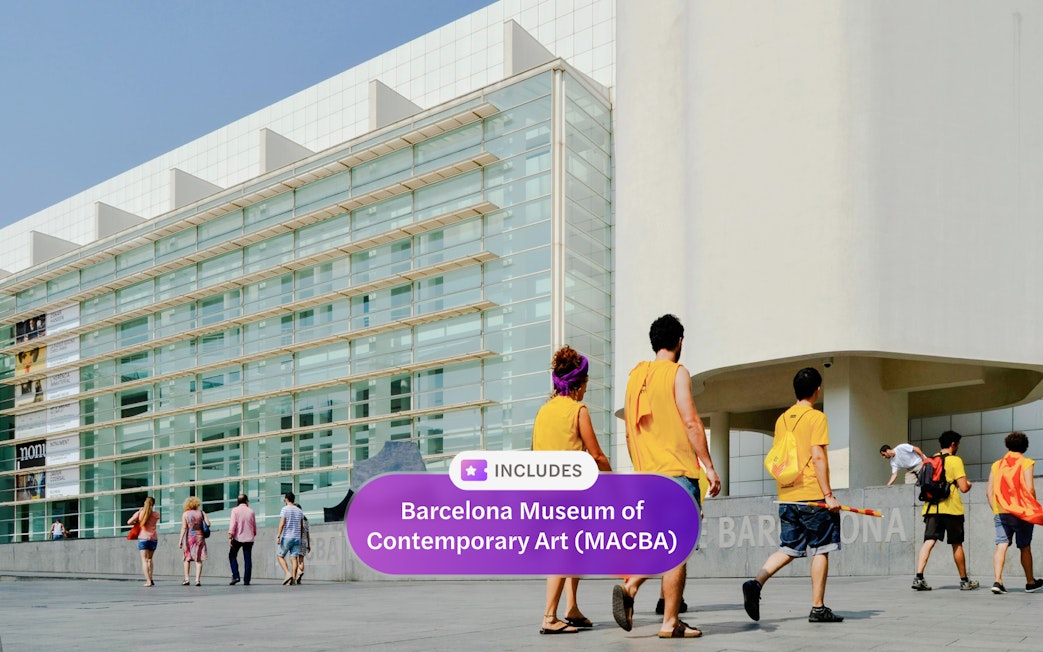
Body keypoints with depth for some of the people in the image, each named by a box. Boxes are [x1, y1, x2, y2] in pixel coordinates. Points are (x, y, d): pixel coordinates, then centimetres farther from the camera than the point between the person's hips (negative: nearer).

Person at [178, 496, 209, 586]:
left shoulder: (185, 514, -1)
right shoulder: (201, 512, 3)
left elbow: (184, 528, -8)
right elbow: (208, 523, -5)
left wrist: (180, 540, -8)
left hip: (189, 538, -1)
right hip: (200, 537, 1)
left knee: (187, 558, 14)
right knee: (199, 560, 2)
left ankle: (186, 579, 9)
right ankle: (197, 580, -5)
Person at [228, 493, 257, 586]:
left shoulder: (235, 510, -3)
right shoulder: (251, 511, 5)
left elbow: (232, 524, -10)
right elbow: (254, 527, 10)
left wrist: (230, 537, -9)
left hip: (237, 538, -2)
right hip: (249, 539, 2)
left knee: (232, 556, 13)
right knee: (247, 559, 5)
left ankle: (235, 576, -1)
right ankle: (246, 580, 2)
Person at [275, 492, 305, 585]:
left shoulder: (285, 509, -4)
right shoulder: (299, 511, 12)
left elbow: (282, 523, -14)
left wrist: (278, 536, -16)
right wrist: (300, 538, 22)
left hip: (287, 537, -5)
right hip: (297, 537, 5)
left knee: (280, 556, 5)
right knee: (294, 557, 1)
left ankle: (288, 574, -13)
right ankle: (293, 578, -7)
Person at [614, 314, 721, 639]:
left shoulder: (635, 375, 13)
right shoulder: (677, 373, -6)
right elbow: (691, 422, -14)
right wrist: (709, 466, -9)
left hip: (646, 473, 7)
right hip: (677, 471, -7)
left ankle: (629, 586, -5)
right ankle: (670, 622, 0)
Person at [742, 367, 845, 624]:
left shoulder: (782, 419, 13)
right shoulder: (816, 417, -7)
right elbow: (818, 458, -15)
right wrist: (828, 494, -14)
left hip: (787, 497, 6)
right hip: (812, 495, -6)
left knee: (788, 549, 10)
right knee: (820, 550, 3)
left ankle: (756, 583, -10)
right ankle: (818, 608, 5)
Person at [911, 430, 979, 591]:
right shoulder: (955, 460, -5)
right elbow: (964, 488, -11)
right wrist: (969, 484, 13)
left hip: (931, 507, 4)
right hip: (951, 508, -4)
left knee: (929, 541, -5)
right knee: (957, 545, 9)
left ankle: (919, 577, -21)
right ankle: (964, 581, 22)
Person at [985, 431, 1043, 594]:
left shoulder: (996, 465, 11)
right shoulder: (1026, 463, 0)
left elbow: (989, 492, 7)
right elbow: (1030, 489, -10)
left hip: (1000, 512, 3)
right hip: (1022, 512, -2)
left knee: (1001, 546, -4)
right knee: (1025, 548, 11)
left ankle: (998, 581, -19)